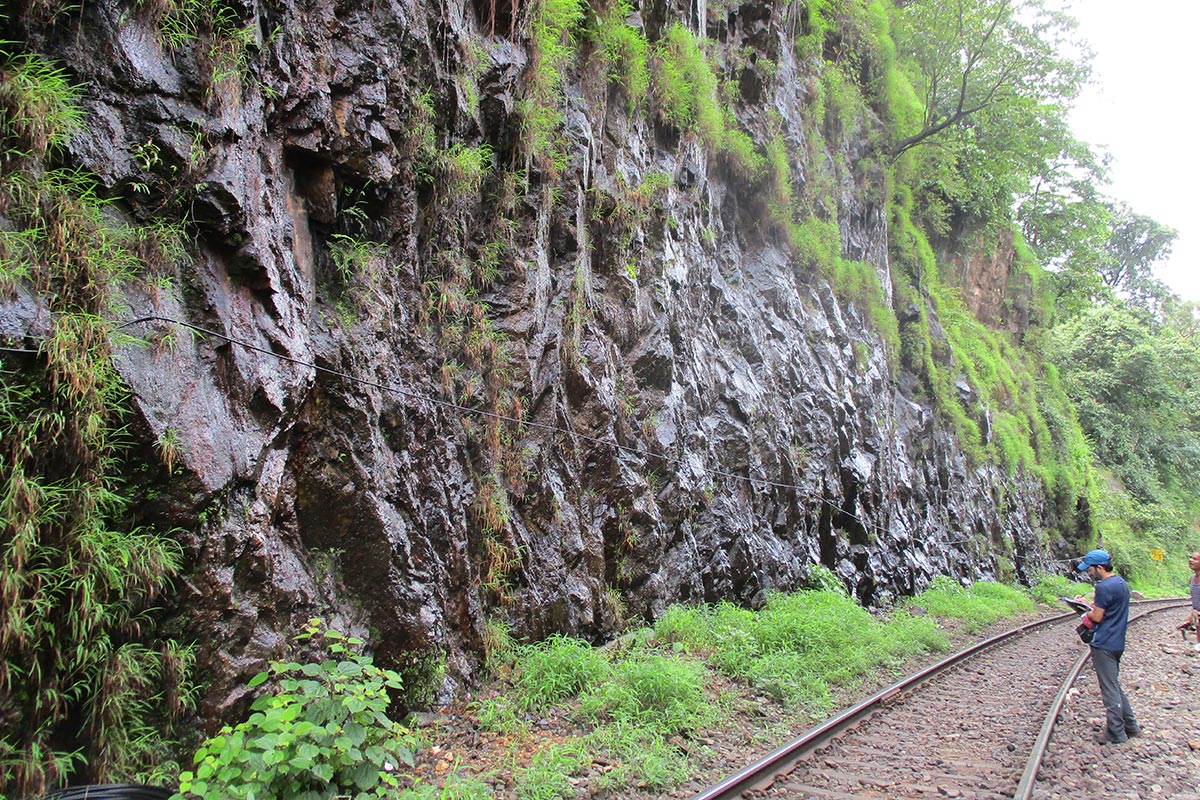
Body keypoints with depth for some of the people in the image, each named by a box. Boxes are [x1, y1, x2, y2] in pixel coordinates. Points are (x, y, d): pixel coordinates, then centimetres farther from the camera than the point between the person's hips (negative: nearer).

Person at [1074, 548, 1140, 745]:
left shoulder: (1104, 587, -20)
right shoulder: (1121, 583, 10)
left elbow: (1097, 617, -17)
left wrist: (1086, 611, 1)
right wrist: (1089, 604, 9)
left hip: (1104, 644, -9)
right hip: (1117, 642, 9)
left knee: (1109, 689, -1)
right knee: (1114, 685, 20)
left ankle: (1115, 734, 6)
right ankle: (1130, 726, 25)